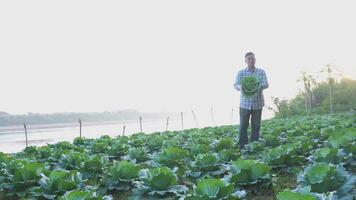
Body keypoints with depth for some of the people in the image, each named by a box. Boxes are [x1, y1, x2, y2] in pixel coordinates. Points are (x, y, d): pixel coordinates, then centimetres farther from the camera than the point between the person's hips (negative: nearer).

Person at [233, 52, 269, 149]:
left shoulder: (261, 72, 7)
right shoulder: (241, 73, 6)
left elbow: (266, 84, -3)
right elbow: (235, 85, -2)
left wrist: (258, 87, -26)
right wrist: (241, 87, -27)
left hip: (258, 103, 1)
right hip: (245, 103, -1)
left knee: (256, 126, 5)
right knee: (243, 126, -2)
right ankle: (243, 146, 5)